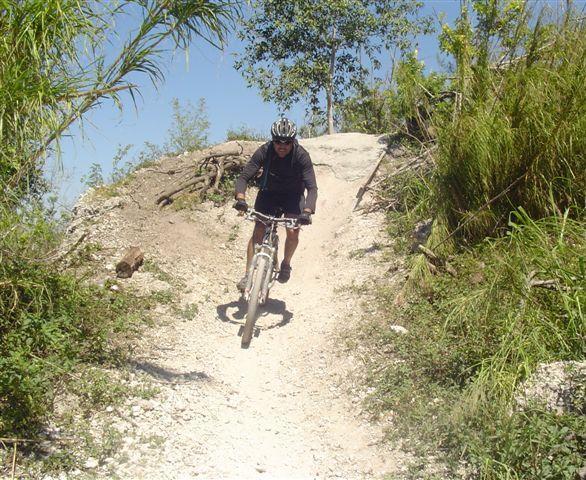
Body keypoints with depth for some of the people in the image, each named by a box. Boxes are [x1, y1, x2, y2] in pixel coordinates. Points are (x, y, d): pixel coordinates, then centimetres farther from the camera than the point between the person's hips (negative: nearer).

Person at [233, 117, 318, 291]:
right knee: (258, 231, -12)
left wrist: (307, 211, -48)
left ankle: (286, 263, 13)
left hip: (293, 195, 0)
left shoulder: (301, 155, -27)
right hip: (268, 193, 1)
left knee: (293, 232, -16)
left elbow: (312, 187, -31)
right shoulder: (264, 152, -24)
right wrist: (240, 198, -46)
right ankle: (248, 274, -5)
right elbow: (244, 177, -26)